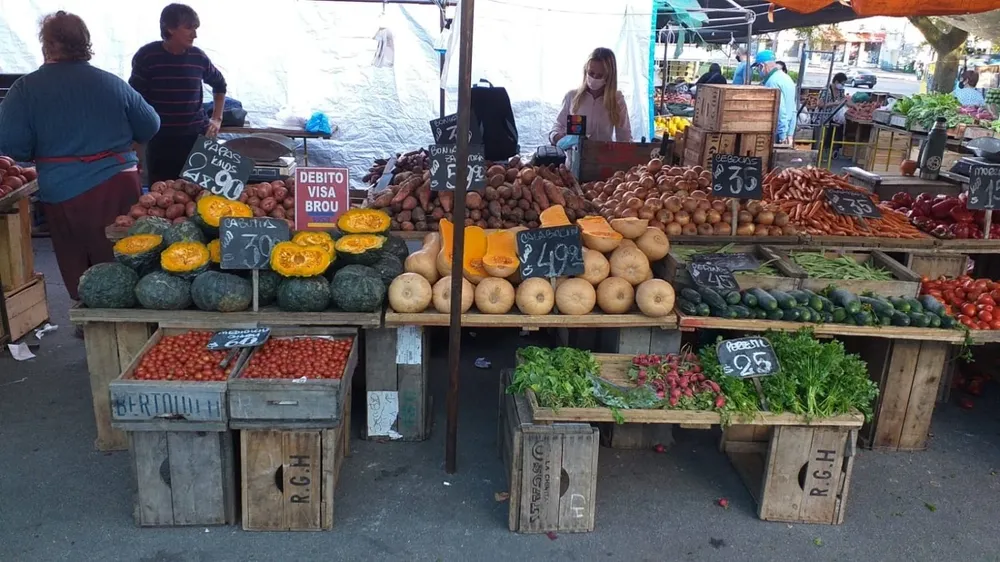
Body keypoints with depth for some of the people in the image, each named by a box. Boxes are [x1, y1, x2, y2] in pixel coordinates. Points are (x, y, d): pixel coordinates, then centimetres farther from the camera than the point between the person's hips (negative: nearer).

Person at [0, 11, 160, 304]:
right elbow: (150, 127, 9)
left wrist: (45, 150, 11)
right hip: (119, 184, 2)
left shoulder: (26, 88, -5)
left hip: (64, 193, -2)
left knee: (79, 276, 13)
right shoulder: (112, 82, 1)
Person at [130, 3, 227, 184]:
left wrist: (217, 119, 14)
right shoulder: (147, 56, -5)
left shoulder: (198, 57, 1)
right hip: (160, 140, -2)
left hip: (197, 137, 2)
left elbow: (219, 84, 21)